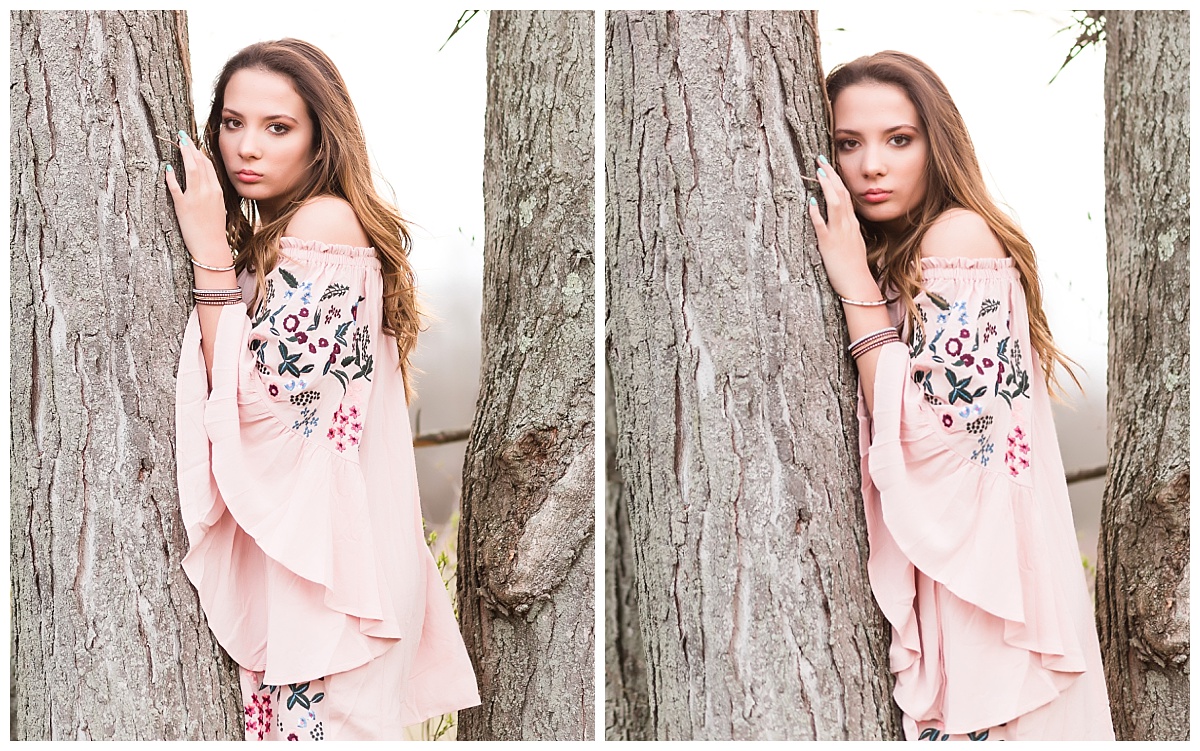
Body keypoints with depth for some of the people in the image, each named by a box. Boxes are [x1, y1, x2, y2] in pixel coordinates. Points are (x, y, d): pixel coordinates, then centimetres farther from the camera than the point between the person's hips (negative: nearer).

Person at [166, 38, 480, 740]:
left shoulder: (324, 221, -14)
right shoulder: (276, 233, 16)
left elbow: (254, 395, -19)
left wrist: (211, 251, -16)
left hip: (321, 544, -10)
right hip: (289, 534, 10)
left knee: (319, 716, -3)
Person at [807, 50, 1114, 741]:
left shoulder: (960, 233, -13)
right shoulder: (891, 255, 12)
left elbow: (927, 433, -21)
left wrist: (855, 283, -19)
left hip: (976, 564, -8)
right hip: (926, 550, 8)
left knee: (969, 720, -2)